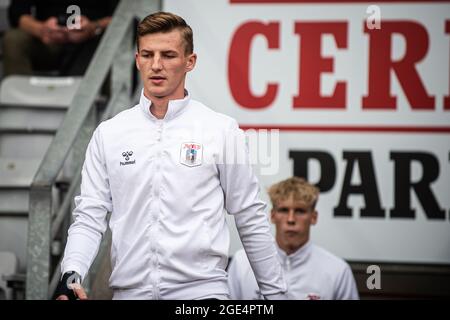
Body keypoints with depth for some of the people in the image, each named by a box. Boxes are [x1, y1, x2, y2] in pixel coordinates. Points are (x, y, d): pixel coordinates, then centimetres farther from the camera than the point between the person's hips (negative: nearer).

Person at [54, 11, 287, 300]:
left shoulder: (222, 130, 0)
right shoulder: (108, 134, 6)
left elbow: (252, 221, 4)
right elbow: (89, 217, 3)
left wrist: (275, 292, 6)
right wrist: (71, 275, -14)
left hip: (201, 290, -2)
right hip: (129, 290, 3)